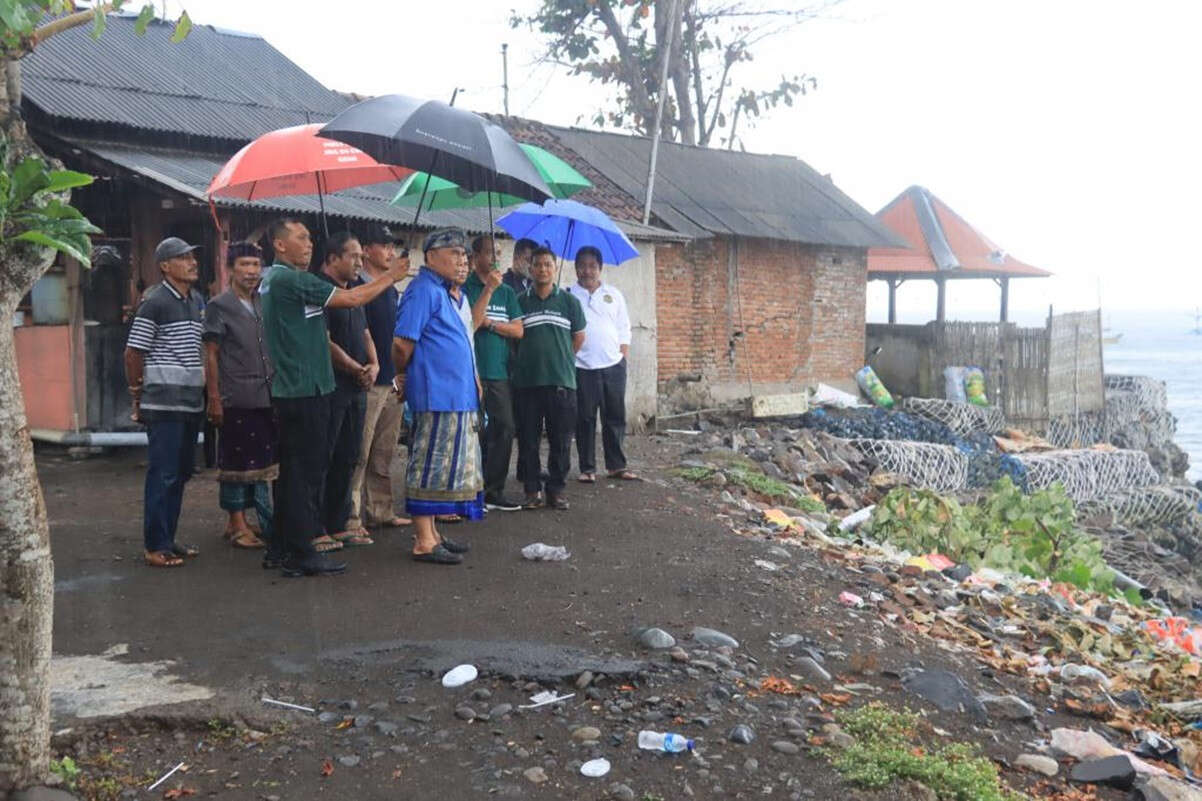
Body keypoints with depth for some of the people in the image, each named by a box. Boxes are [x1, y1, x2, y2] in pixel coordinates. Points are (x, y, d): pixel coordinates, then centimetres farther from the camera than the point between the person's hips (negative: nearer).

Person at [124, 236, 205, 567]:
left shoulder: (198, 301, 13)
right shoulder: (154, 303, -9)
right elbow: (133, 352, -7)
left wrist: (208, 392, 15)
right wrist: (138, 396, -3)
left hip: (192, 401, 8)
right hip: (164, 404, -7)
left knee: (181, 473, 12)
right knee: (163, 475, -5)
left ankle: (169, 539, 22)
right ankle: (156, 546, 3)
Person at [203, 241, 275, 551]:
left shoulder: (264, 305, 14)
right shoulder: (219, 306, -2)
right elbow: (211, 355, -5)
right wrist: (214, 398, -10)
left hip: (266, 397, 6)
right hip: (236, 399, -6)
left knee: (262, 460, 9)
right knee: (235, 460, 0)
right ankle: (236, 524, 8)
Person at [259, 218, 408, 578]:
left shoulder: (270, 279, 15)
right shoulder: (291, 280, -15)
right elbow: (352, 298, -16)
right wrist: (390, 276, -3)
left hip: (286, 389, 10)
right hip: (306, 390, -10)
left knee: (290, 470, 15)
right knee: (307, 471, -4)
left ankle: (279, 548, 21)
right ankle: (301, 554, 1)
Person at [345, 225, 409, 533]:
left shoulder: (393, 292, 17)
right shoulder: (356, 288, -8)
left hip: (393, 381, 8)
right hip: (369, 382, -8)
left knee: (384, 453, 13)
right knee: (359, 454, -6)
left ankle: (381, 511, 21)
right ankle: (352, 517, -2)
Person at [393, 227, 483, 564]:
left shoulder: (440, 291, 18)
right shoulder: (423, 290, -12)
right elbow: (402, 342, -19)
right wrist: (403, 373, -2)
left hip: (455, 396, 10)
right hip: (436, 396, -10)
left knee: (440, 468, 14)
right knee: (430, 469, -5)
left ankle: (431, 534, 22)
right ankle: (424, 542, -1)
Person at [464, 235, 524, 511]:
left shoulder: (507, 292, 15)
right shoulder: (465, 288, 0)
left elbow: (518, 330, 9)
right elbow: (469, 324, -14)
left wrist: (490, 323, -5)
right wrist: (489, 288, -15)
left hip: (500, 372, 5)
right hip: (472, 372, -5)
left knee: (504, 429, 4)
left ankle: (493, 492, 14)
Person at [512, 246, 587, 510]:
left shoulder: (569, 301, 7)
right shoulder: (520, 301, 6)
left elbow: (579, 336, 15)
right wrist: (528, 360, 9)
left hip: (561, 380, 0)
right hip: (527, 380, 0)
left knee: (561, 440, 2)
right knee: (528, 439, 3)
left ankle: (556, 489, 13)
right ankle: (532, 490, 12)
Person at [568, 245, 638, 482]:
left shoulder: (613, 294, 12)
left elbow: (624, 330, 14)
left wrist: (623, 355, 4)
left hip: (613, 366, 3)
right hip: (582, 367, -3)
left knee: (615, 418, 6)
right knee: (585, 419, 1)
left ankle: (616, 465, 15)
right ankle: (587, 468, 9)